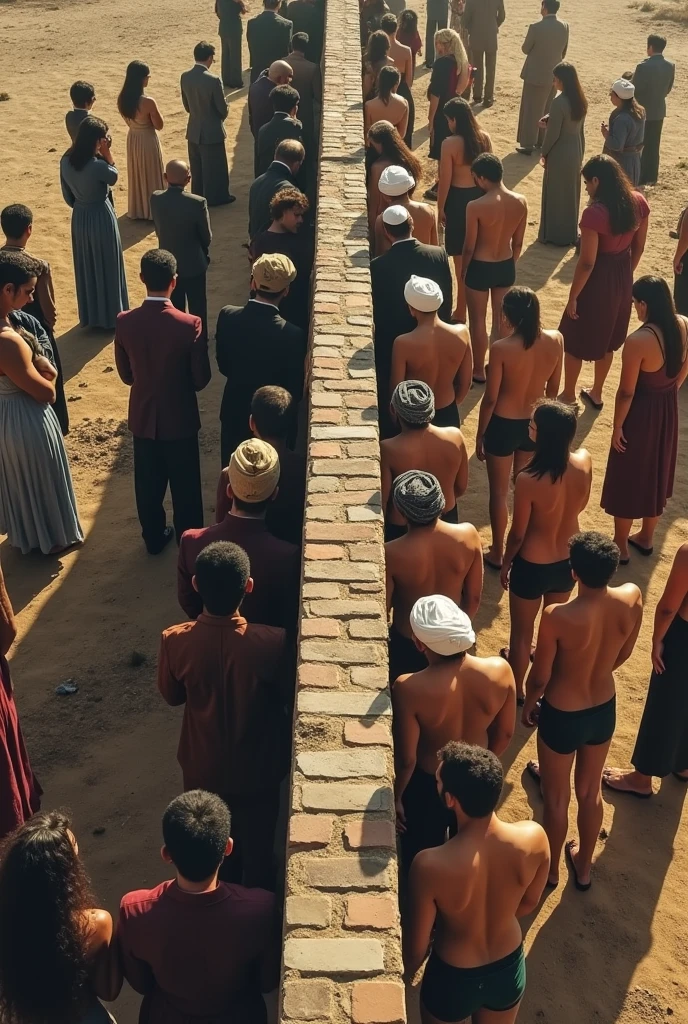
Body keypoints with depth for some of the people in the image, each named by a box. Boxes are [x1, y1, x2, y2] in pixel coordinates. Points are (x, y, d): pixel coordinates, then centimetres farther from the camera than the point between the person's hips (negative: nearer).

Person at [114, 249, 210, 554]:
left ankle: (154, 538, 37)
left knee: (148, 484, 20)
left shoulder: (124, 322, -14)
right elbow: (201, 379, -13)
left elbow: (125, 374, -1)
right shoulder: (190, 325, -23)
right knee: (185, 486, 16)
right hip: (180, 418, -3)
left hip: (142, 416, 3)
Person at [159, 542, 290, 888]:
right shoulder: (272, 642, -30)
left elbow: (172, 696, -5)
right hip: (256, 771, -2)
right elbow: (289, 697, -11)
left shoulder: (175, 641, -25)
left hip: (202, 770, 2)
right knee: (257, 853, 25)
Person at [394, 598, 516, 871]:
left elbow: (406, 760, -22)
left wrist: (396, 797, -3)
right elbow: (504, 735, -7)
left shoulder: (409, 689, -35)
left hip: (427, 786, -3)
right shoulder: (500, 670, -24)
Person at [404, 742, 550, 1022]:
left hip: (453, 978, -3)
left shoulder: (431, 865, -36)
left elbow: (416, 947, -19)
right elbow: (529, 904, -4)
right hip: (509, 970, 3)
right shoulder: (534, 837, -25)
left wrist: (402, 977, 2)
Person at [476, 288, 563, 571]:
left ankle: (497, 553, 29)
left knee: (499, 492, 14)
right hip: (535, 424, 5)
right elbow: (553, 388, 2)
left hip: (503, 425, -5)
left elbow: (490, 398, -16)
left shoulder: (501, 349, -24)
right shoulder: (556, 340, -12)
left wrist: (480, 434, -2)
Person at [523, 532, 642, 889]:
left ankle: (550, 870, 45)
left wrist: (529, 705, 4)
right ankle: (584, 866, 48)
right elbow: (624, 654, -2)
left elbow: (540, 677, -18)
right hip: (604, 709, 4)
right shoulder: (632, 598, -20)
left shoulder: (557, 617, -33)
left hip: (561, 716, -4)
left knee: (556, 799, 21)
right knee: (590, 791, 27)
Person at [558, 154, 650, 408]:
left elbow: (587, 262, -23)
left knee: (574, 340, 14)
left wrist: (573, 296, -12)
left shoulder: (594, 213, -27)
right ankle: (596, 393, 40)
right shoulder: (638, 202, -6)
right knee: (606, 338, 24)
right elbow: (638, 247, 6)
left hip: (598, 280, -7)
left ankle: (568, 396, 29)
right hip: (622, 278, 7)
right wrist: (625, 273, 20)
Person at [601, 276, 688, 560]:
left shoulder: (638, 341, -30)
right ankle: (646, 538, 42)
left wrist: (617, 427, -9)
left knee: (627, 479, 12)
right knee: (656, 474, 24)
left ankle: (620, 546, 28)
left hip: (641, 413, -7)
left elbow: (626, 392, -22)